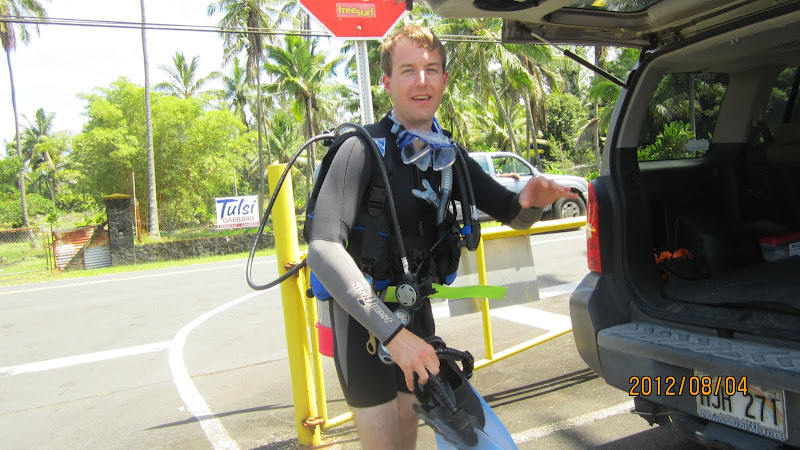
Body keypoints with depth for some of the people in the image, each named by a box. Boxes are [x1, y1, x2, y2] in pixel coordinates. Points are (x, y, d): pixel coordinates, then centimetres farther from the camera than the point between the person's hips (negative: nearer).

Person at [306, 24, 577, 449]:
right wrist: (391, 330, -35)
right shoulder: (364, 149, -19)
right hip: (364, 318, -6)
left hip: (415, 311, 6)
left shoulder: (450, 155, 1)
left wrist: (530, 200, -20)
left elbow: (512, 215, 6)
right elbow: (323, 247, -29)